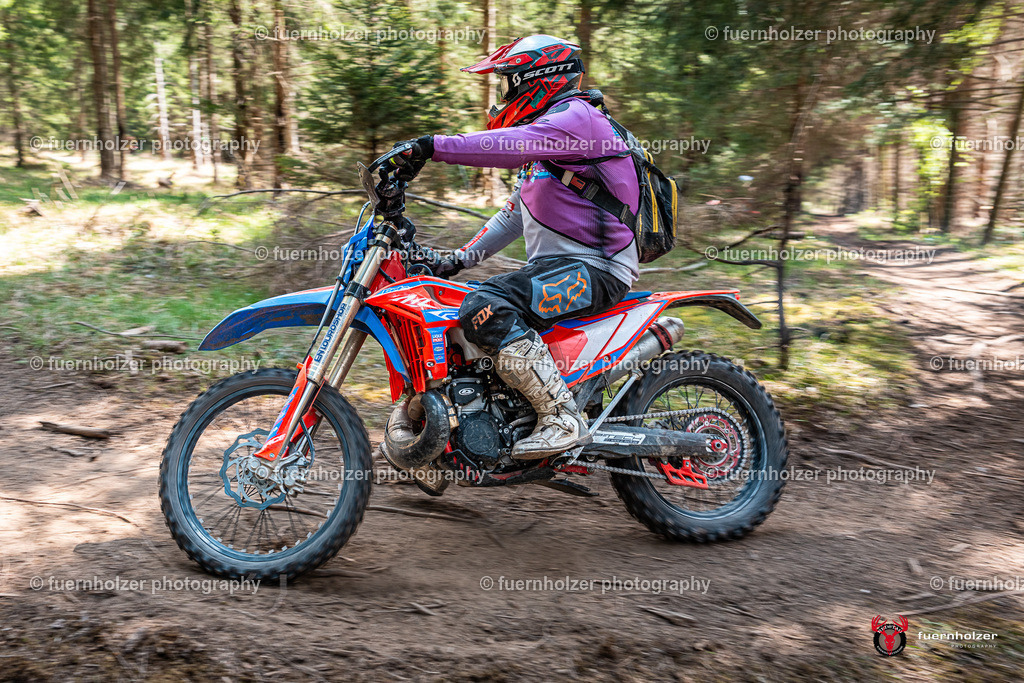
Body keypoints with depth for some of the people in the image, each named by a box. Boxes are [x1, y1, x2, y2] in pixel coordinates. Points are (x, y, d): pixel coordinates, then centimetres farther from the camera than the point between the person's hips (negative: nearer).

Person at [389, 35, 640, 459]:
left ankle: (563, 419, -26)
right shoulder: (542, 130, 24)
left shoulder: (575, 116, -8)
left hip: (593, 267, -11)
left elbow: (511, 145, -28)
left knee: (486, 310, -30)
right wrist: (460, 259, 20)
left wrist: (432, 146, -33)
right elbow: (514, 215, 26)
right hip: (554, 264, 11)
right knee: (455, 306, 12)